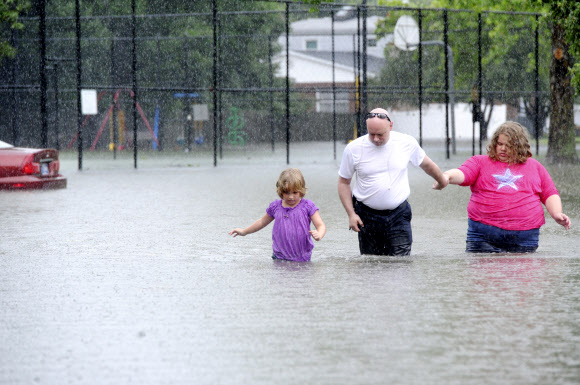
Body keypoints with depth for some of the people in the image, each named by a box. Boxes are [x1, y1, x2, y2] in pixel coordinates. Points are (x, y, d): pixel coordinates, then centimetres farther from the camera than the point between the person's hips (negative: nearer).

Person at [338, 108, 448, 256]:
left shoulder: (407, 143, -4)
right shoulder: (354, 149, -6)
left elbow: (427, 164, 16)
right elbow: (343, 183, 4)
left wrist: (442, 181, 32)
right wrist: (351, 214, -5)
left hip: (398, 215, 0)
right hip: (367, 216, 0)